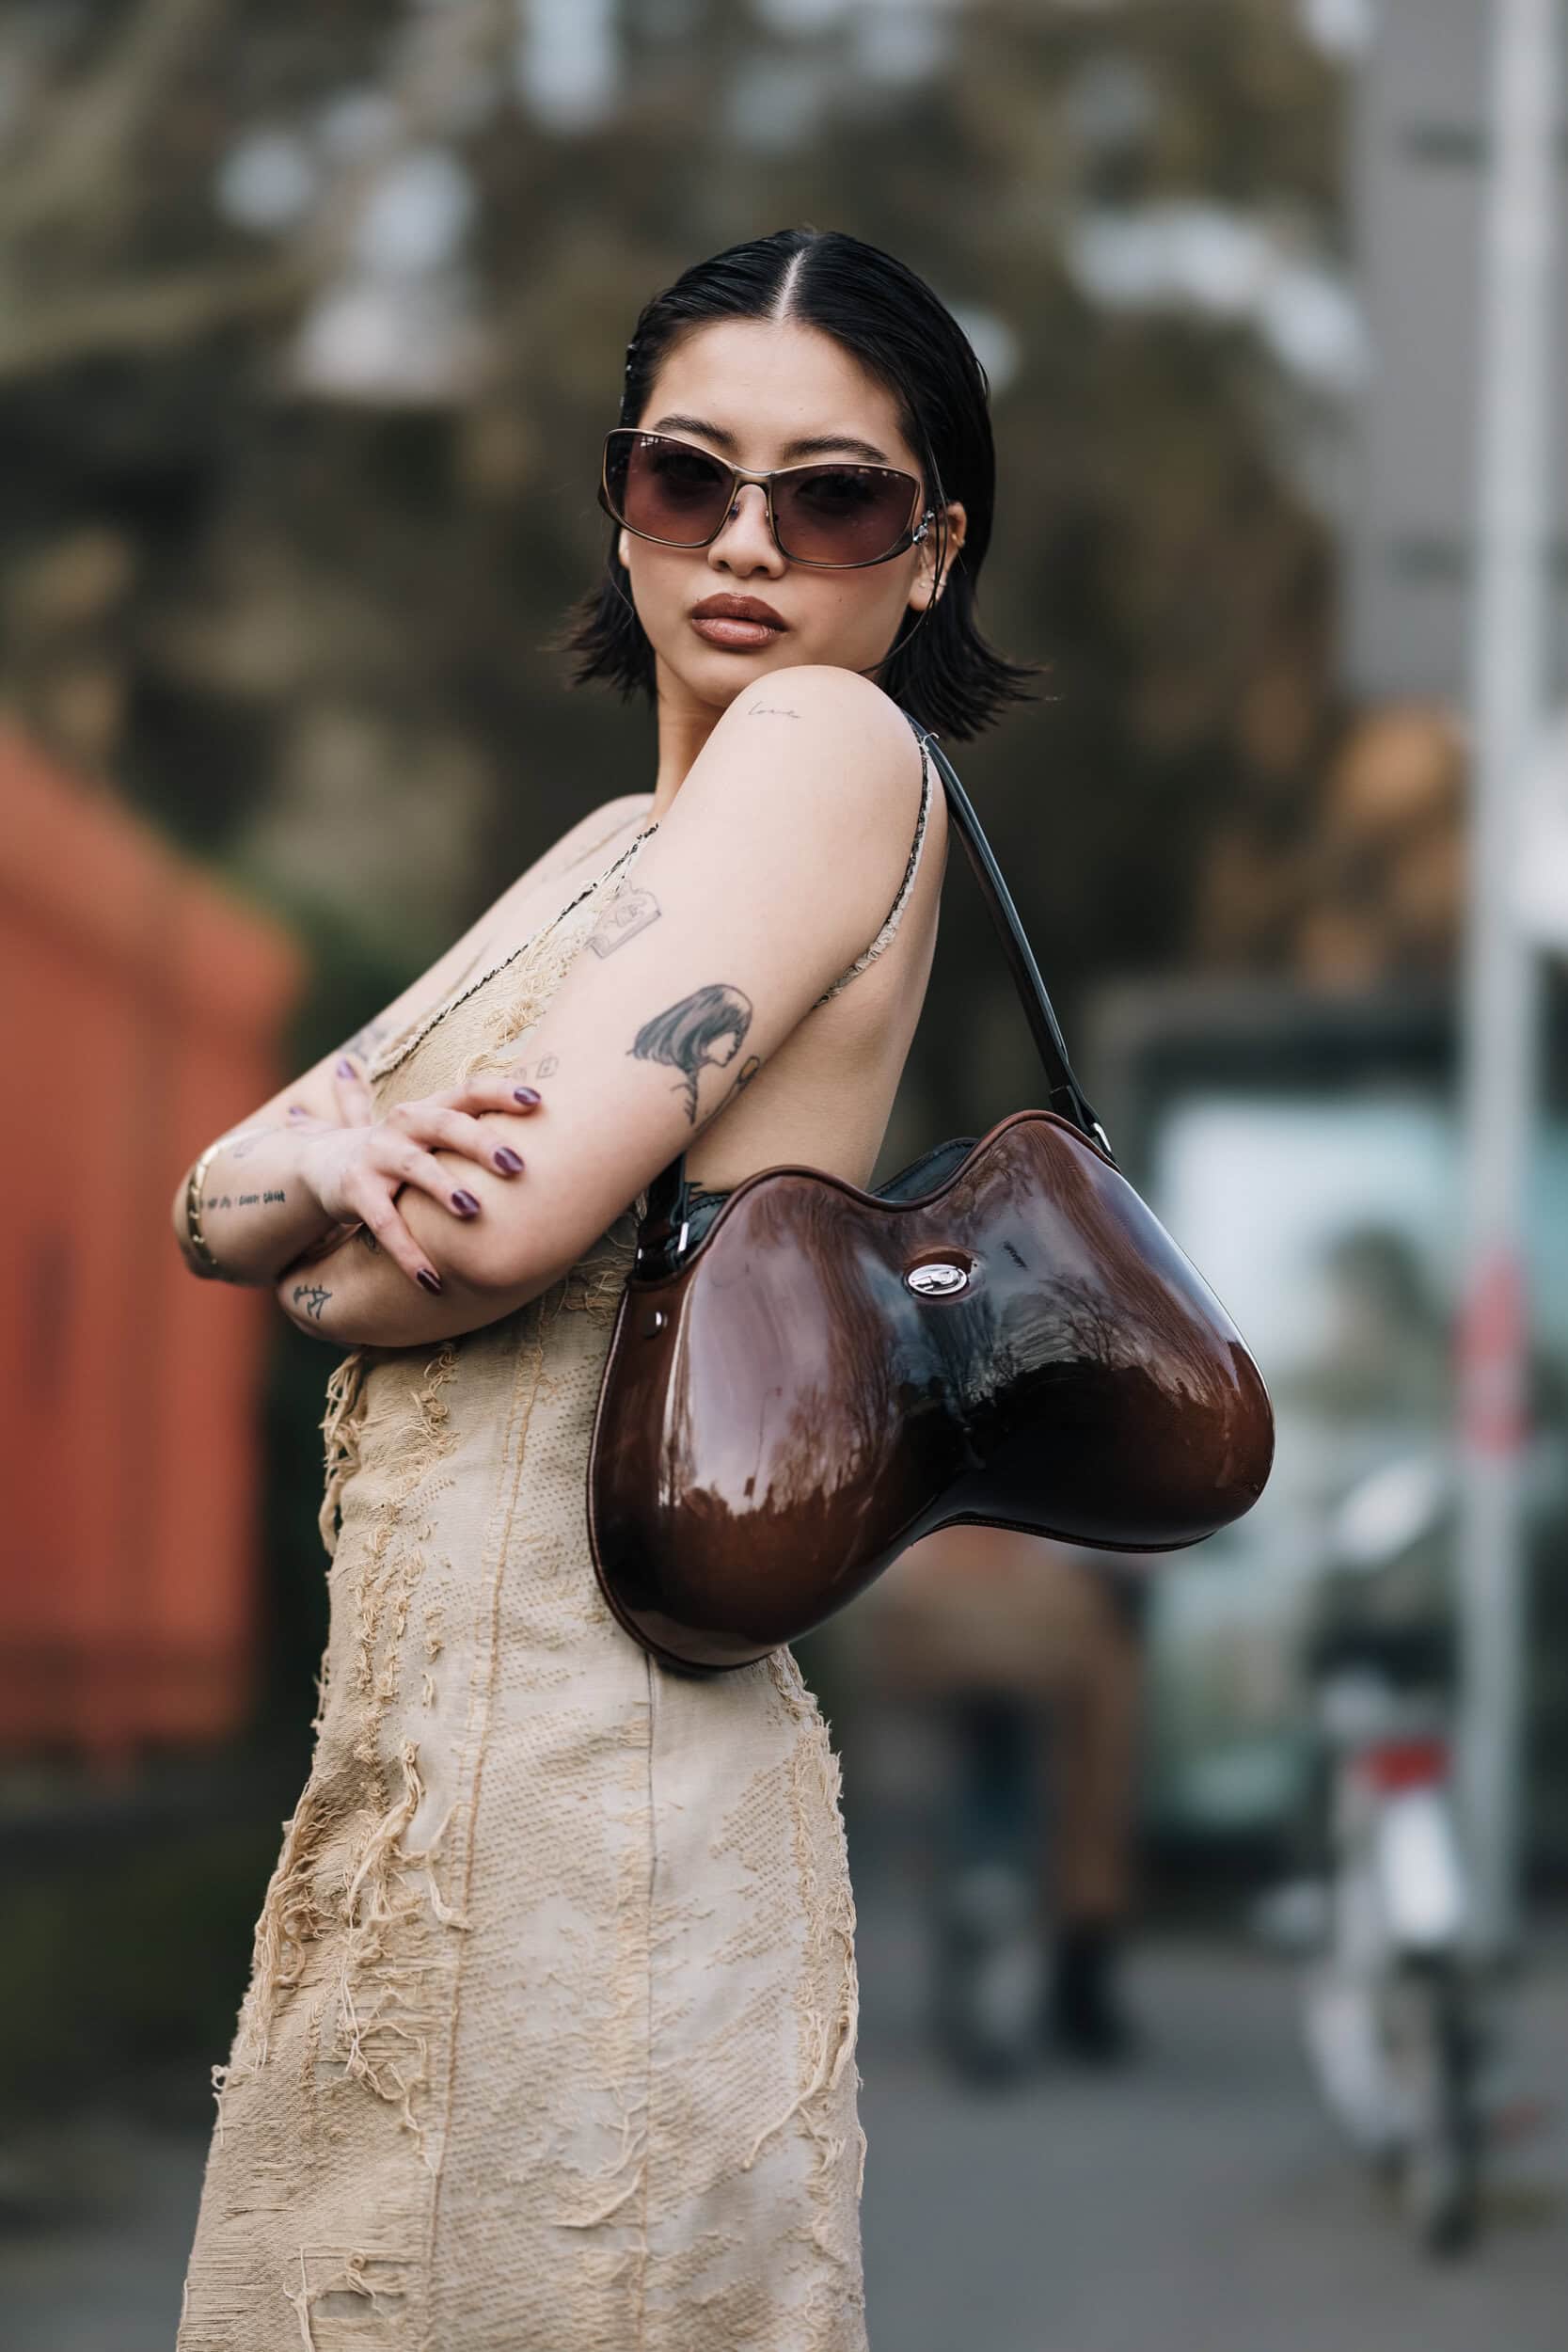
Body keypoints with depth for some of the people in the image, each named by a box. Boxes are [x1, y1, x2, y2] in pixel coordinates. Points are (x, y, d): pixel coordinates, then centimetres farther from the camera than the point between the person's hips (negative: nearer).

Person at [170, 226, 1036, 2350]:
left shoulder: (838, 744, -8)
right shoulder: (615, 849, 19)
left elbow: (518, 1220, -19)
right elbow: (211, 1197, 14)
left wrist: (325, 1268, 4)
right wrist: (331, 1154, -10)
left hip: (588, 1753, -9)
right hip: (410, 1749, 9)